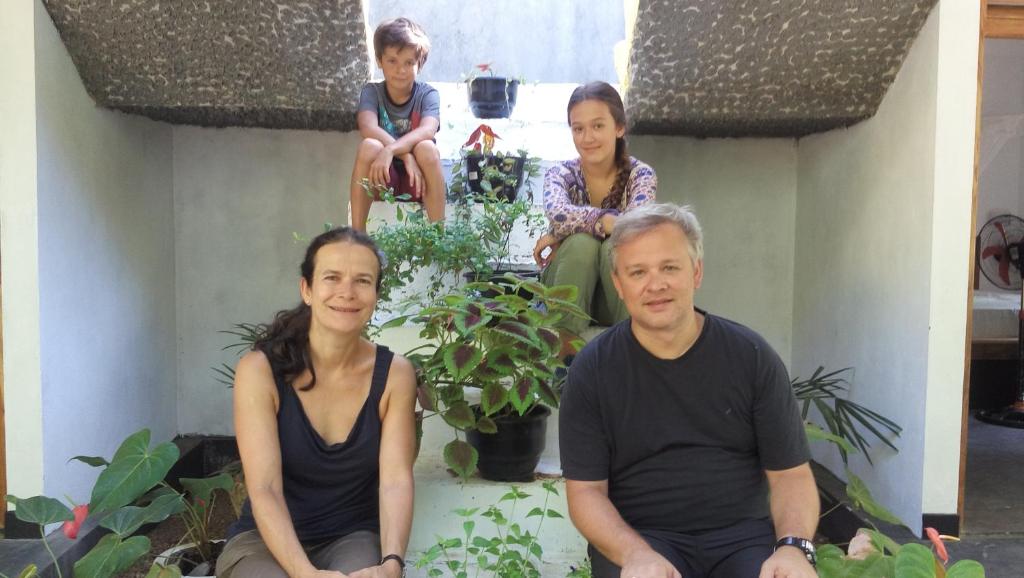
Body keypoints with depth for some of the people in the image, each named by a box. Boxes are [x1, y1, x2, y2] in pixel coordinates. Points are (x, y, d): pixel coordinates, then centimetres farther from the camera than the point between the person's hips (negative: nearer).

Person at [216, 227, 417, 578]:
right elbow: (264, 489, -19)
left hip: (355, 537, 1)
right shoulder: (260, 370, -13)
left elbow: (395, 480, -13)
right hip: (266, 540, 0)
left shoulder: (394, 374, -7)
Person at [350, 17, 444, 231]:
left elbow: (427, 130, -26)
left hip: (417, 179, 0)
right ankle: (357, 233, -22)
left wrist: (390, 150, -41)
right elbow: (368, 127, -23)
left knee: (427, 148, -30)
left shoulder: (427, 94, -5)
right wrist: (406, 155, -35)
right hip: (381, 177, 1)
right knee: (370, 146, -29)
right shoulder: (372, 92, -2)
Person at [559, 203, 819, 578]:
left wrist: (793, 546, -18)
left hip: (743, 533, 2)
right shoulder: (592, 370, -5)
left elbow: (790, 472, 1)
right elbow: (585, 490, -5)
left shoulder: (752, 357, -2)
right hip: (638, 536, -1)